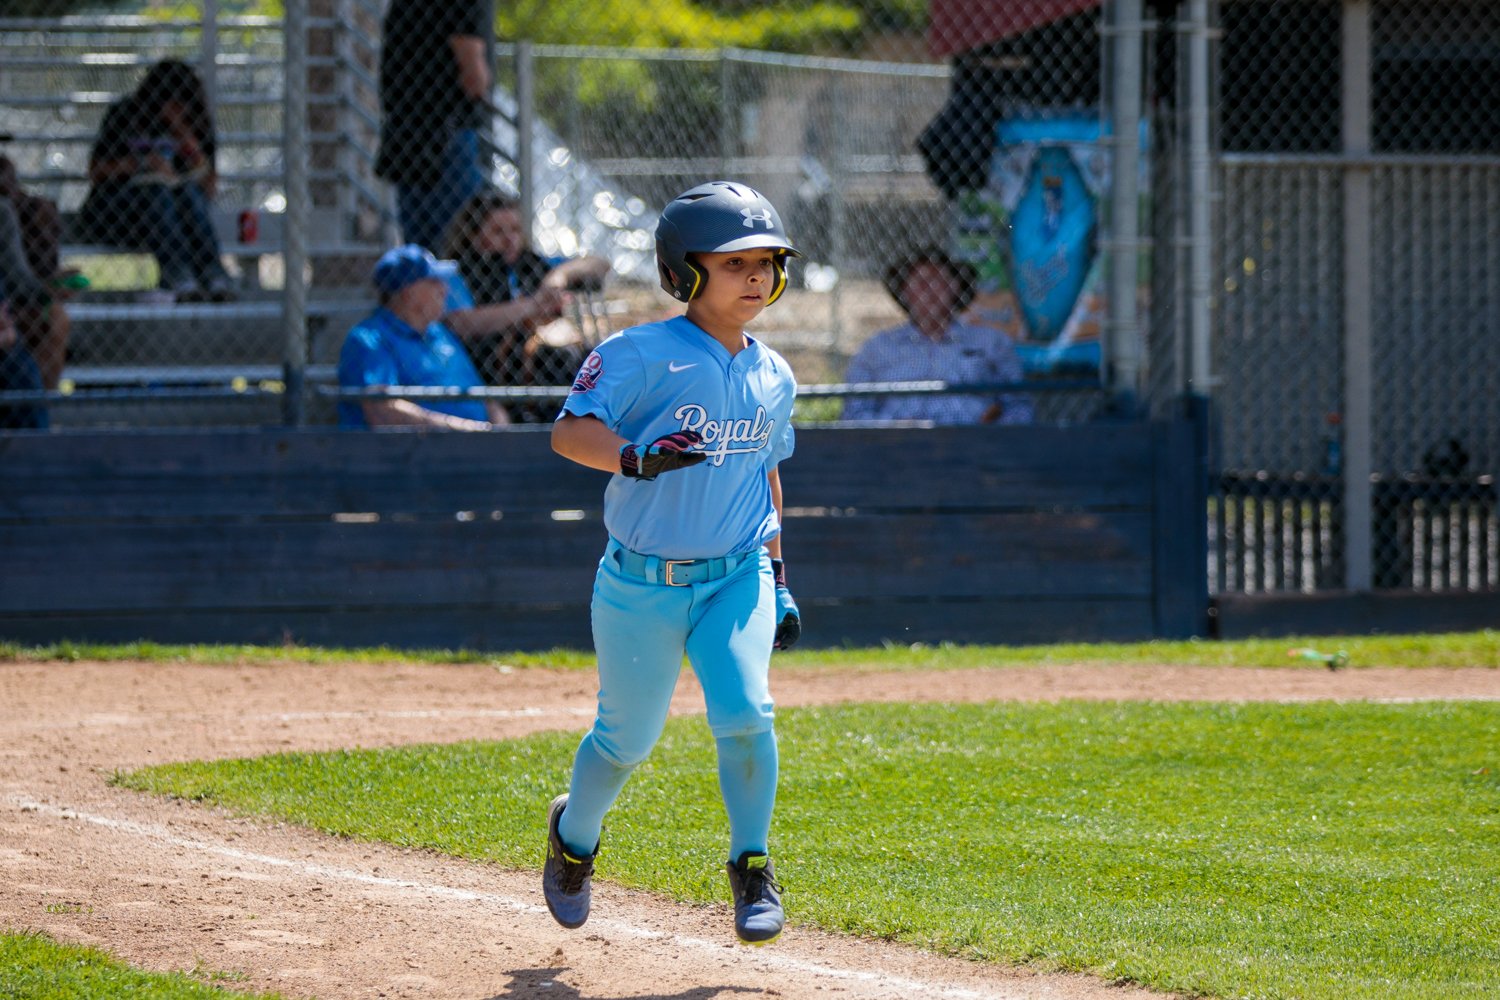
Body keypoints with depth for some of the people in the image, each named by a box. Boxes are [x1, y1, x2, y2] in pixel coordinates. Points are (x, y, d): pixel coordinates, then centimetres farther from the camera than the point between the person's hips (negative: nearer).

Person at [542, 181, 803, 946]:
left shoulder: (772, 378, 7)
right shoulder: (643, 356, -13)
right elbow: (569, 431, -22)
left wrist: (777, 579, 20)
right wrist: (638, 459, -40)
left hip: (735, 578, 3)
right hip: (641, 583, -3)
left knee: (746, 715, -18)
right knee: (626, 739, 8)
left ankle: (751, 869, 1)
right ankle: (574, 836, 41)